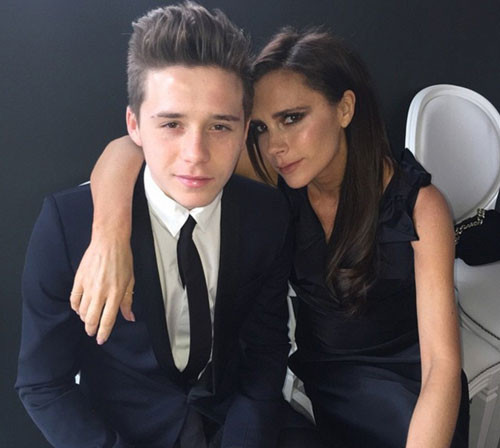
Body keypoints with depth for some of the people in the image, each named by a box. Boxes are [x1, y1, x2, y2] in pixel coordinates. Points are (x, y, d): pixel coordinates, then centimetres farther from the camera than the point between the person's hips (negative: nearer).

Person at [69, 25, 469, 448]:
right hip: (319, 371, 2)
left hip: (409, 377, -1)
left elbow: (442, 362, -23)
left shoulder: (419, 205, -19)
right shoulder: (273, 179, -14)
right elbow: (131, 148, -20)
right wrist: (112, 229, -40)